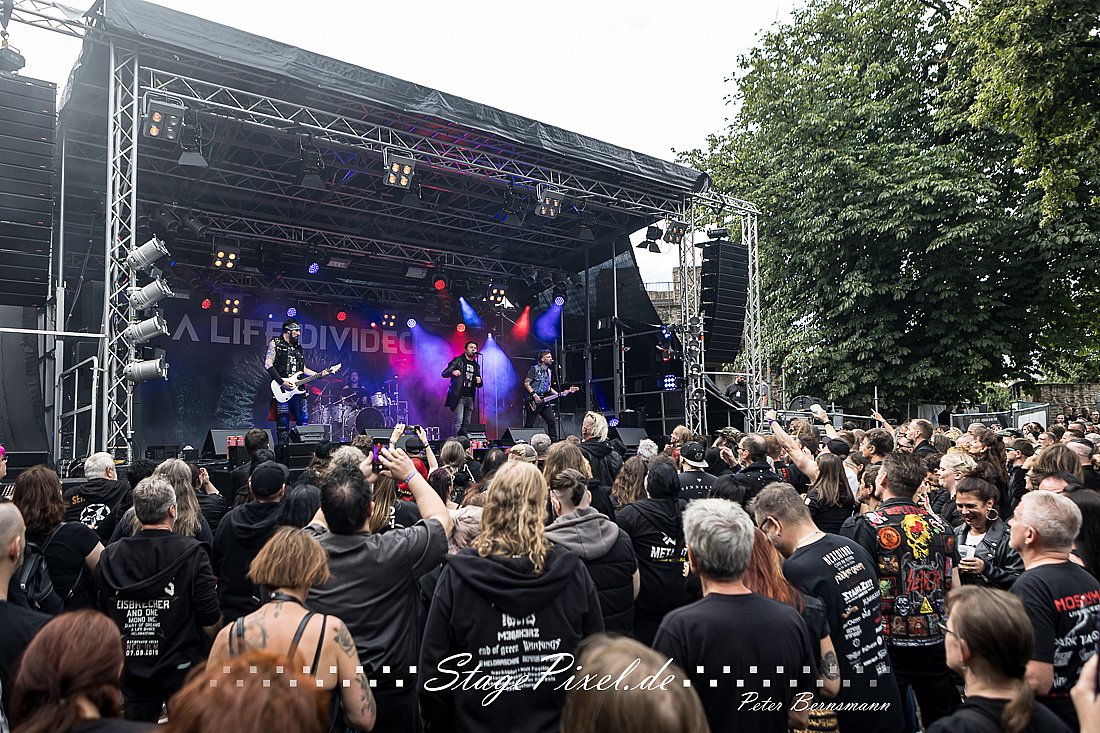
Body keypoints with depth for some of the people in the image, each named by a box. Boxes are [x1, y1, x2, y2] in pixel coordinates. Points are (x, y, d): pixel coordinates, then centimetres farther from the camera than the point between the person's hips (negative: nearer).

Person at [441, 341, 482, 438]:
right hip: (458, 397, -6)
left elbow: (478, 385, 21)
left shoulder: (476, 365, 17)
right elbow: (444, 374, -8)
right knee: (458, 420, -14)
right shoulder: (458, 360, 2)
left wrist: (479, 382, -3)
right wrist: (452, 372, -30)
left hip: (470, 398, 6)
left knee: (467, 423, 5)